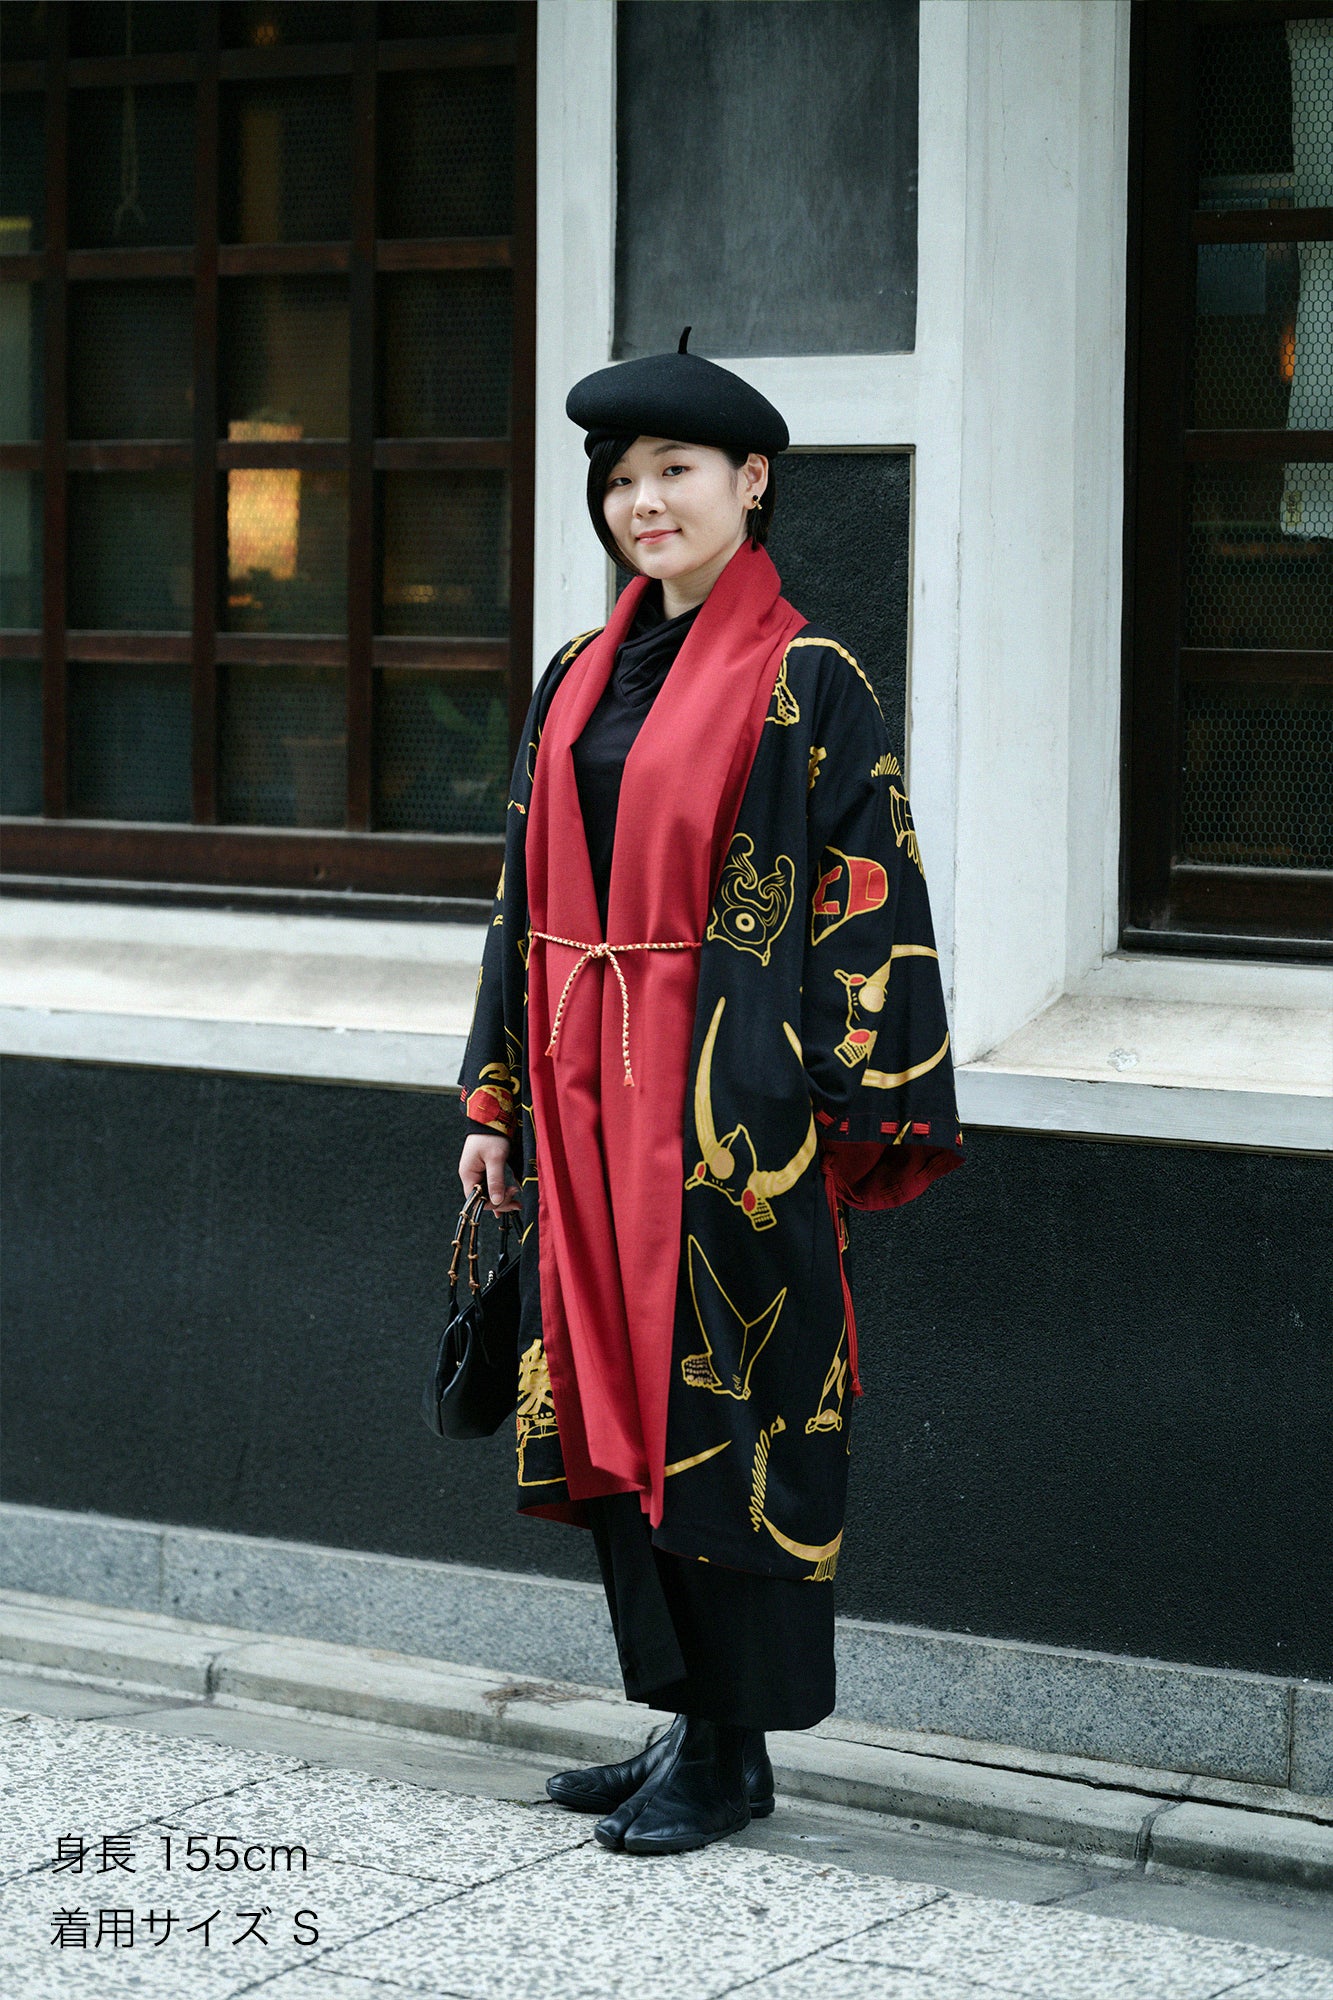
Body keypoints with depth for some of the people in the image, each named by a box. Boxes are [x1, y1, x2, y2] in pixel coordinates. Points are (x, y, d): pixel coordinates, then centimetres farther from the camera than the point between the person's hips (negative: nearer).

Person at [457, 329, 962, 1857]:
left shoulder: (807, 684, -6)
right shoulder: (582, 679, 12)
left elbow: (867, 910, -8)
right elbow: (527, 895, 15)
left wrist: (841, 1126, -13)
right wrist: (497, 1098, 12)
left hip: (732, 1102, -6)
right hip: (587, 1095, 7)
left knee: (725, 1413, -2)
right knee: (616, 1404, 9)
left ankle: (733, 1751, 9)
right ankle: (681, 1715, 21)